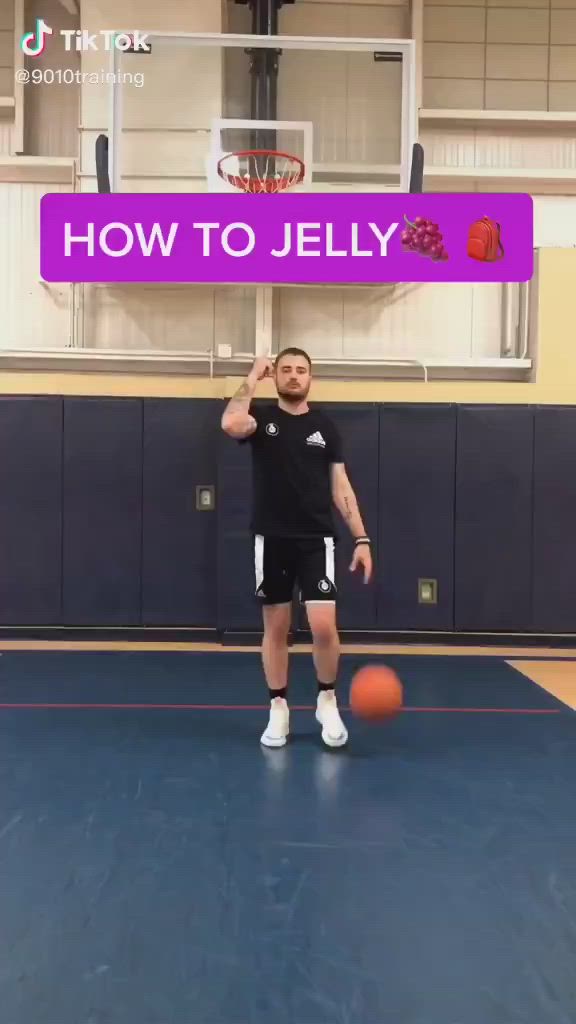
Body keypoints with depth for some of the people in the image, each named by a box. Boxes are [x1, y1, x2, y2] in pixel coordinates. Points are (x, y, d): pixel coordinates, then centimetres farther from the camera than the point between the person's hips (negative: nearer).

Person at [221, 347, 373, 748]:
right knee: (276, 627, 7)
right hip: (271, 539, 0)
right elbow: (230, 424, -24)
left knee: (324, 626, -10)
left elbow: (341, 487, 6)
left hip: (316, 539, 0)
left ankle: (328, 701, 13)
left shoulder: (325, 425, 6)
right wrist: (253, 378, -10)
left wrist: (362, 538, -2)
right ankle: (279, 708, 22)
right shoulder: (262, 418, 2)